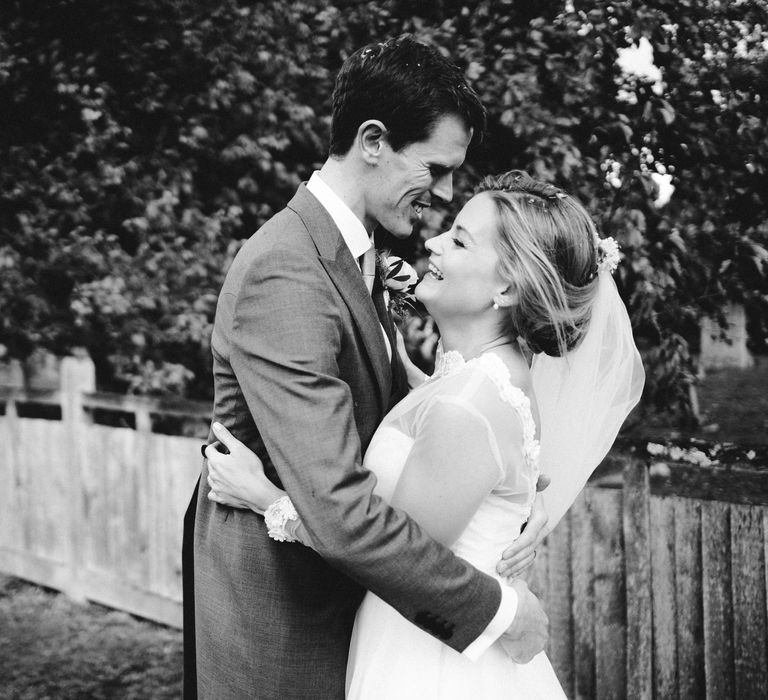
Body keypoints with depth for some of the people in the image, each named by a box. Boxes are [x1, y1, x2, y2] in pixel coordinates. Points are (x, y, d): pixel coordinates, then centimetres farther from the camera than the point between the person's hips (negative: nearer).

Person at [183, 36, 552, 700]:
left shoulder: (354, 255, 6)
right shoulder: (284, 276, -27)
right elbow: (340, 510, -32)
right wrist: (492, 606, -25)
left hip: (334, 588, 9)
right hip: (276, 613, -9)